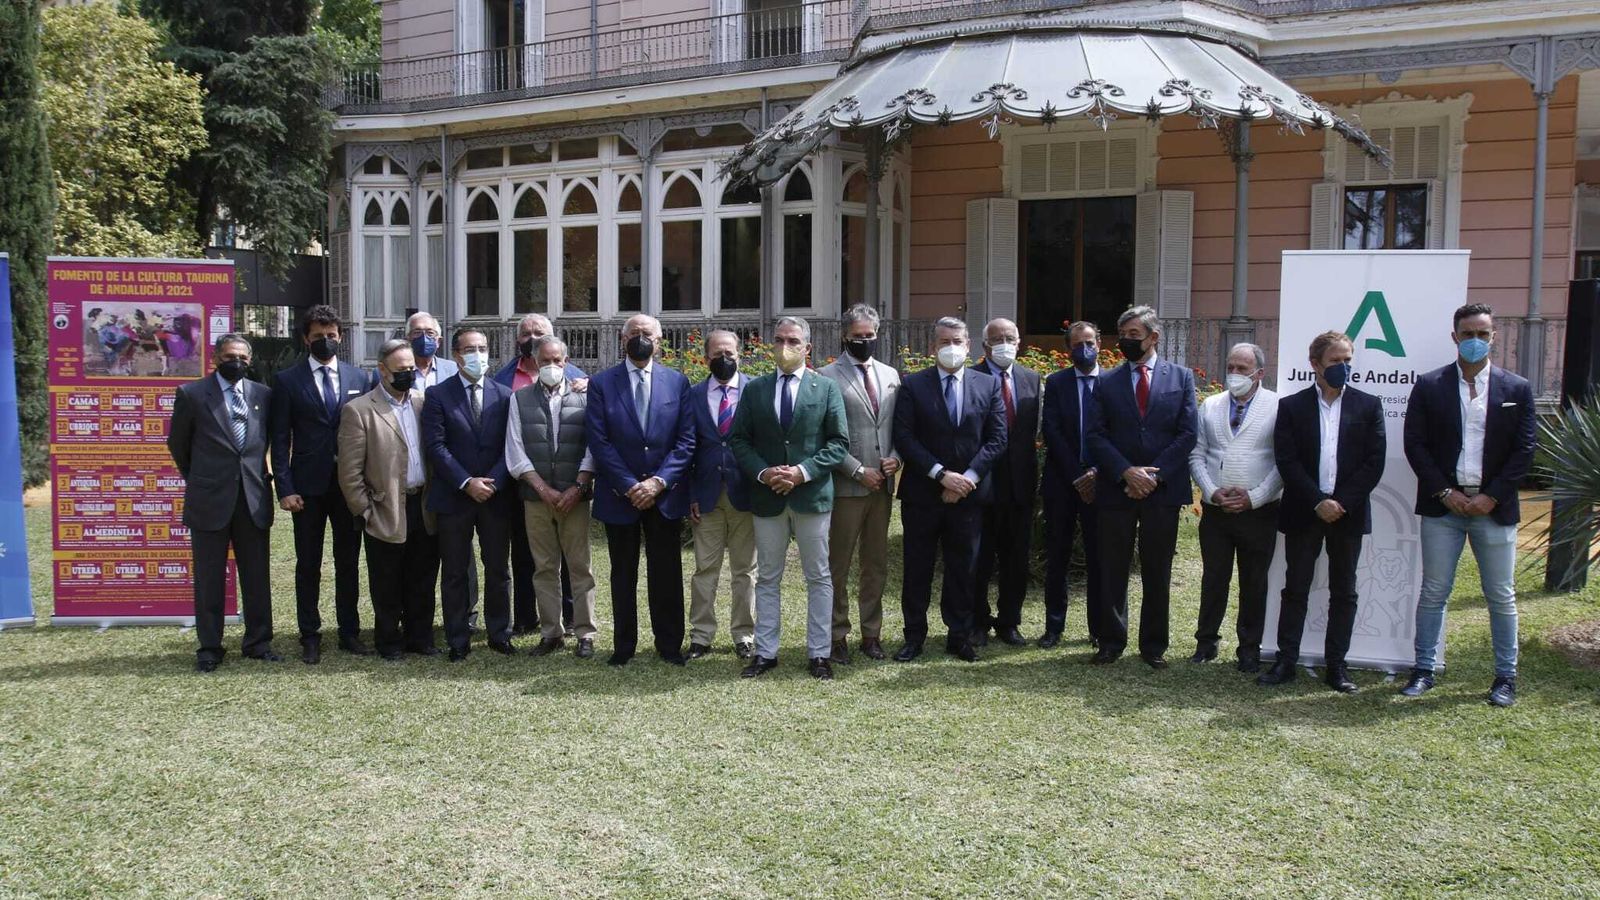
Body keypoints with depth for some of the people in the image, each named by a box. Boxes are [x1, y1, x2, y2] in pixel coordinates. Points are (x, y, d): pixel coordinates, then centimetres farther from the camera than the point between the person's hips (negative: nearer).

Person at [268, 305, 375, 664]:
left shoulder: (360, 378, 7)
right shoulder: (288, 381, 2)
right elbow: (280, 439, -1)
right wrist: (285, 488, -8)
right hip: (308, 484, -2)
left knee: (349, 562, 9)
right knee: (308, 565, 5)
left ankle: (350, 633, 18)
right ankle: (310, 637, 13)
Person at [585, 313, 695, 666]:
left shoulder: (677, 382, 4)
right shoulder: (601, 383, 0)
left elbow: (686, 440, -1)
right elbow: (599, 442, -6)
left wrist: (658, 481, -12)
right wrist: (630, 486, -12)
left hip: (665, 495, 1)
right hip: (619, 495, 0)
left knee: (667, 572, 6)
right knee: (623, 573, 9)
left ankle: (669, 644, 16)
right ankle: (624, 645, 17)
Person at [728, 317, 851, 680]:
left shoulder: (826, 388, 2)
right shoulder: (755, 389, 7)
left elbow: (839, 442, -2)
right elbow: (738, 440, 6)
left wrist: (803, 471, -14)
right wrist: (762, 472, -11)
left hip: (812, 494, -2)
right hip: (767, 495, 2)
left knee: (818, 578, 4)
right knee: (768, 578, 8)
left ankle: (819, 653, 12)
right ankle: (765, 652, 15)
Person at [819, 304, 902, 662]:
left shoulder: (890, 375, 12)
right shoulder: (829, 376, -6)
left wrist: (895, 457, -4)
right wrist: (858, 472, -13)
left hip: (882, 485, 5)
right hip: (846, 485, -5)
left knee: (876, 564, 12)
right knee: (838, 565, 2)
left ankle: (871, 633, 21)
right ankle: (837, 635, 12)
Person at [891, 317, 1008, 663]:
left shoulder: (988, 385, 5)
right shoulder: (912, 385, -1)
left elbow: (997, 439, 1)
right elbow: (904, 438, -7)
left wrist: (968, 478, -10)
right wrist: (942, 475, -15)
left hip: (969, 492, 1)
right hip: (922, 492, -1)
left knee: (962, 568, 7)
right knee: (917, 568, 5)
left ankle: (959, 636, 17)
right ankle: (914, 636, 15)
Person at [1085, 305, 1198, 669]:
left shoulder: (1181, 377, 6)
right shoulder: (1106, 382, 8)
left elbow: (1187, 434, -1)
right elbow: (1096, 435, 1)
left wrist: (1155, 476, -11)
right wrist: (1126, 472, -13)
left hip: (1163, 489, -1)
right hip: (1117, 489, 1)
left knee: (1157, 573, 7)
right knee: (1112, 571, 5)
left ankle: (1154, 645, 16)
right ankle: (1111, 642, 15)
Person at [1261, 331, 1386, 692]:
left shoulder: (1368, 406, 4)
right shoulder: (1292, 406, 2)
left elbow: (1374, 462, -2)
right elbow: (1287, 462, -5)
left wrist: (1342, 503, -11)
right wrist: (1318, 502, -14)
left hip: (1348, 513, 1)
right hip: (1303, 513, -1)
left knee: (1343, 592, 6)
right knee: (1295, 589, 4)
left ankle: (1336, 665, 13)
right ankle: (1286, 662, 10)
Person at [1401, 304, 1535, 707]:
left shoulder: (1516, 389, 3)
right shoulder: (1429, 386, 2)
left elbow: (1524, 449, 0)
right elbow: (1415, 444, -1)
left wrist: (1491, 497, -9)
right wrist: (1445, 492, -10)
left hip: (1494, 507, 0)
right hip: (1442, 507, 0)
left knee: (1501, 596, 7)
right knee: (1433, 593, 5)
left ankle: (1506, 676, 18)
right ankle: (1423, 670, 13)